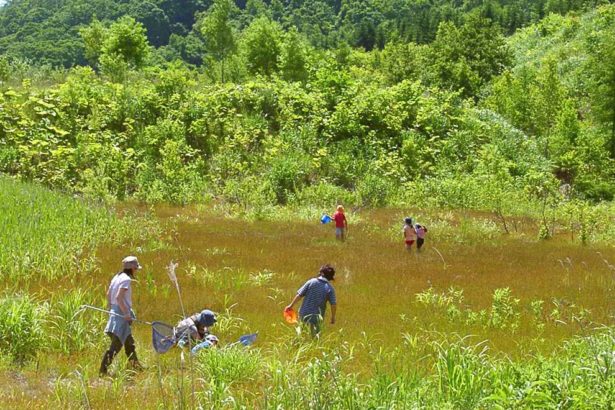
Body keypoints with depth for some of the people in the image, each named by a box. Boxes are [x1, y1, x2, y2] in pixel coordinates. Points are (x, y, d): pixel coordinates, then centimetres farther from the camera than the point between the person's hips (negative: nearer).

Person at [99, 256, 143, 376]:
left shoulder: (117, 277, 12)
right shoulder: (126, 279, -15)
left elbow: (108, 294, 16)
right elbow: (119, 297, -23)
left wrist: (111, 309, 21)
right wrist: (126, 314, -21)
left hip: (115, 311, 10)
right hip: (121, 313, -10)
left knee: (129, 341, 20)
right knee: (117, 343, -9)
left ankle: (135, 365, 30)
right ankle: (103, 369, -10)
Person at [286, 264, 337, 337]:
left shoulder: (311, 282, -4)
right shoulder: (330, 288, -7)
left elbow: (299, 295, -4)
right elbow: (333, 304, -10)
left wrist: (291, 305, 8)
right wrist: (333, 317, 5)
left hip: (304, 314, 1)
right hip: (317, 317, -1)